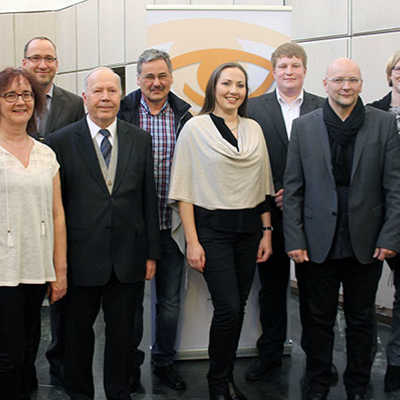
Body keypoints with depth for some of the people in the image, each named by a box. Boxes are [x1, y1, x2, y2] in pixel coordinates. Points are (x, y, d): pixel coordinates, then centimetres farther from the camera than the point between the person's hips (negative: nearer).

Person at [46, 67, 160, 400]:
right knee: (78, 330, 13)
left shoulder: (140, 140, 4)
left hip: (127, 257, 2)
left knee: (122, 332, 13)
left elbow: (149, 198, 6)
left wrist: (152, 252, 4)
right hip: (82, 257, -2)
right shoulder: (61, 142, -4)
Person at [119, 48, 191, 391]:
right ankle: (130, 362, 26)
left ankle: (165, 361, 29)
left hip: (172, 223, 2)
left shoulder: (185, 116, 4)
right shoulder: (123, 112, -1)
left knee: (170, 299, 12)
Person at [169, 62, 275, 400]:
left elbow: (262, 185, 14)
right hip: (213, 228, -5)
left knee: (238, 307, 8)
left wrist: (267, 231, 9)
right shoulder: (195, 128, -4)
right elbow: (185, 190, -6)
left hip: (249, 227, 5)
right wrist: (192, 241, -10)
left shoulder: (254, 129, 10)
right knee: (228, 307, -9)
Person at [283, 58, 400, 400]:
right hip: (318, 243, 0)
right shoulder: (304, 126, 2)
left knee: (361, 320, 13)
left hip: (366, 243, 0)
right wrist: (294, 240, -4)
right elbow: (293, 189, 1)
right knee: (318, 320, 10)